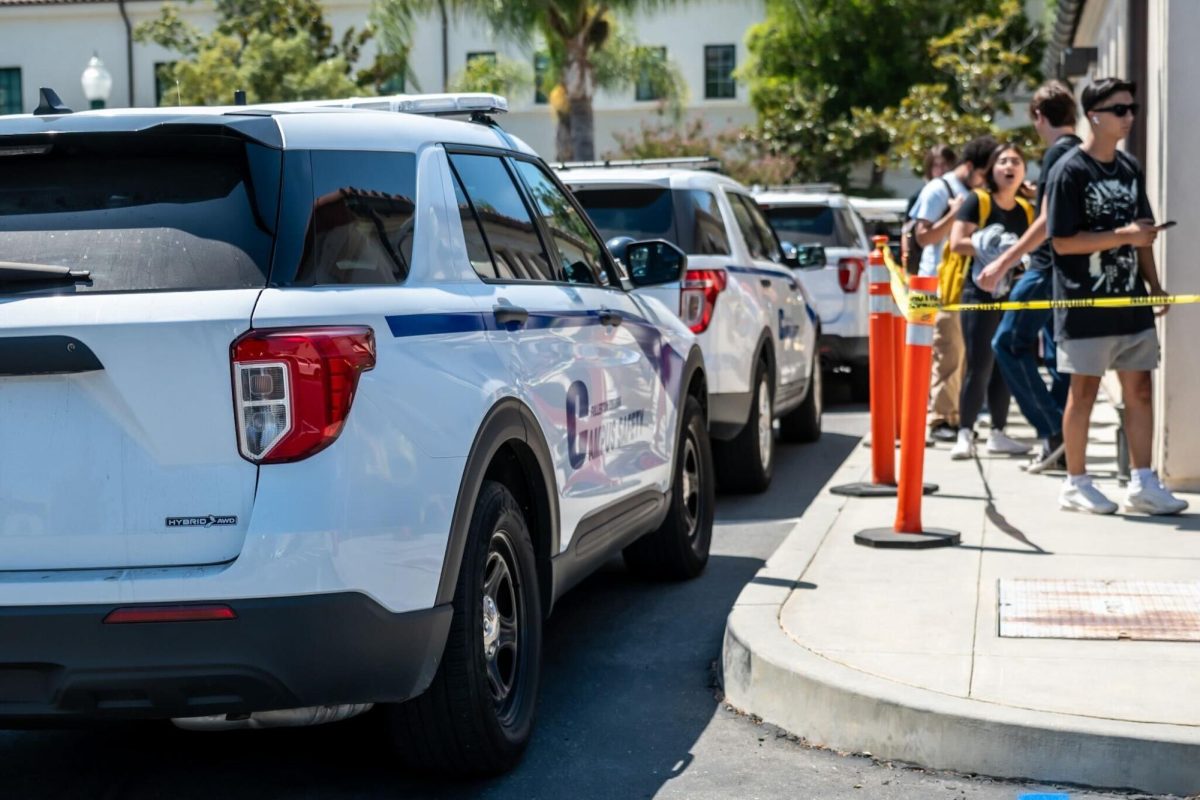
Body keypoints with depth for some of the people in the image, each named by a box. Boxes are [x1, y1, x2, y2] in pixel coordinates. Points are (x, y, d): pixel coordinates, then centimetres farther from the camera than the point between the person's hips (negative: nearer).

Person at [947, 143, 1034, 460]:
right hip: (980, 295, -5)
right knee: (979, 367, -9)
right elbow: (957, 242, -11)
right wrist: (995, 249, -16)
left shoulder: (1026, 211, 13)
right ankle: (965, 434, -3)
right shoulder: (977, 201, -3)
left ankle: (998, 433, 17)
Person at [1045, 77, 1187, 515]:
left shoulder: (1131, 168, 12)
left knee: (1139, 389, 6)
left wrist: (1155, 285, 12)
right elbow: (1062, 241, -15)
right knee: (1084, 390, 2)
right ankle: (1076, 483, 13)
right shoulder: (1070, 171, -10)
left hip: (1131, 301, 6)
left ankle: (1143, 483, 11)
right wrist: (1123, 236, -20)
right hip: (1085, 303, -6)